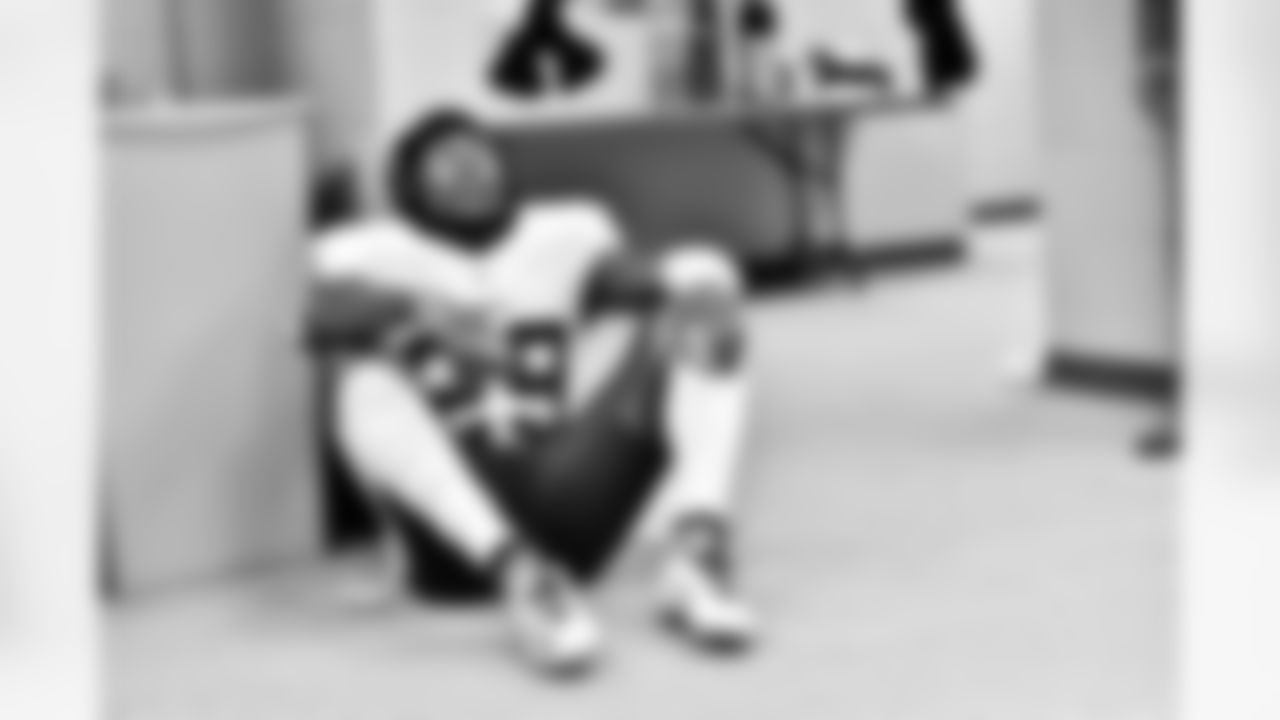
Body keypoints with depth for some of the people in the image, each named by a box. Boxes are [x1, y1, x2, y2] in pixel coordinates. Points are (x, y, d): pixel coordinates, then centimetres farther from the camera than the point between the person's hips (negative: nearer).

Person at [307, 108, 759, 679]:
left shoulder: (566, 231, 21)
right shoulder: (370, 252, 11)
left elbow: (629, 273, -1)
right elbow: (326, 317, -12)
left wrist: (695, 285, -24)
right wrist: (420, 310, -33)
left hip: (569, 490, 2)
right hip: (460, 531, -2)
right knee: (367, 379, -29)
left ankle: (694, 545, -31)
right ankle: (517, 572, -43)